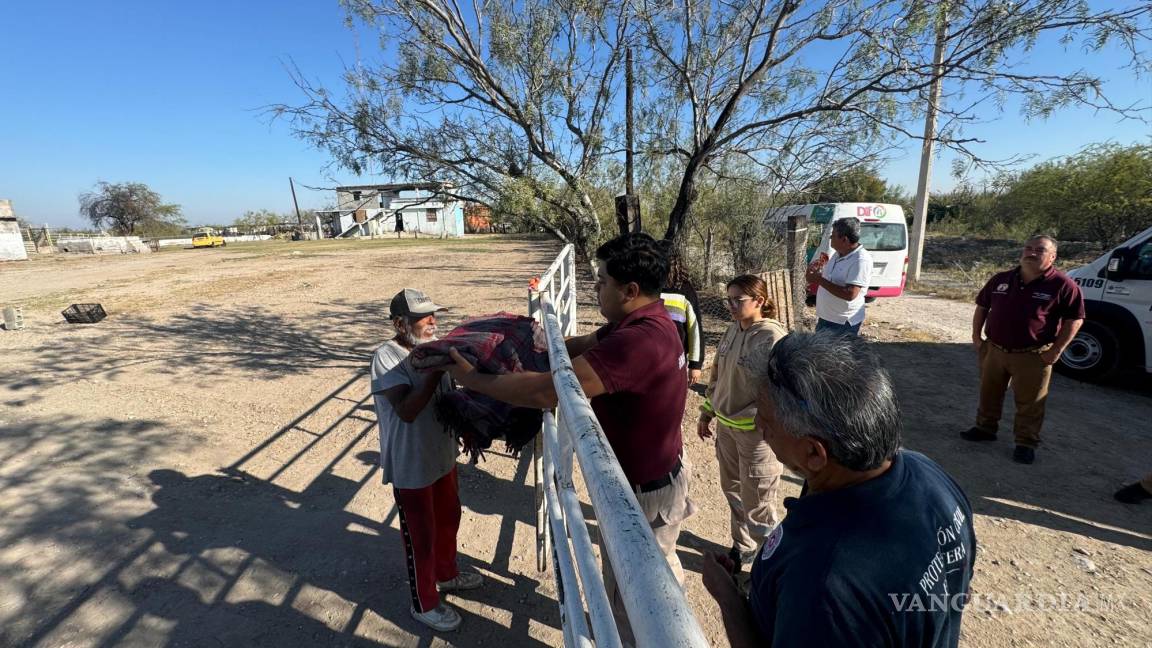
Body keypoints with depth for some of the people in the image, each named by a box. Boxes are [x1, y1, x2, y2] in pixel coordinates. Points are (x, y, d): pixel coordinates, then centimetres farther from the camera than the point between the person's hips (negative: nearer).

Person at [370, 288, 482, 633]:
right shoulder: (386, 357, -22)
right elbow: (407, 411, -32)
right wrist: (438, 368, -34)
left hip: (442, 454, 7)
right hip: (411, 466, -7)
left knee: (448, 518, 25)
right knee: (420, 535, 11)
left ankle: (446, 574, 51)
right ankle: (424, 604, 34)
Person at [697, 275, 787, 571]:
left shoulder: (772, 338, -21)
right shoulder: (732, 331, 2)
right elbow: (716, 374, 12)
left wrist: (735, 421, -20)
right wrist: (706, 413, 14)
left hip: (757, 432, -7)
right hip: (726, 427, 7)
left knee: (757, 504, 8)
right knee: (732, 490, 22)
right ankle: (741, 547, 43)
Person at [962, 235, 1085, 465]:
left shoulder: (1063, 285, -9)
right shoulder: (1001, 279, 2)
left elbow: (1074, 319, -7)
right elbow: (982, 306, 12)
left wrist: (1056, 351, -12)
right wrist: (976, 336, 6)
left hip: (1033, 356, -4)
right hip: (994, 349, 4)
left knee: (1029, 402, 5)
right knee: (989, 393, 17)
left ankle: (1026, 443, 20)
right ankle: (985, 427, 35)